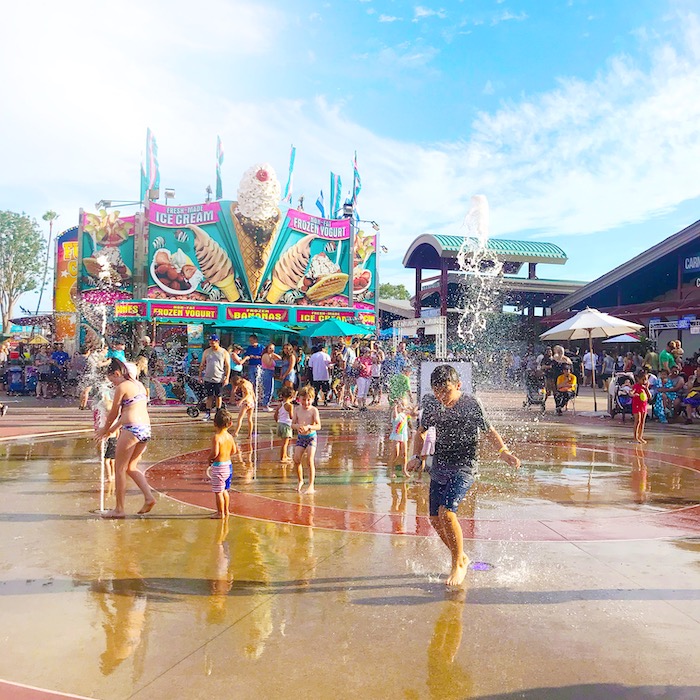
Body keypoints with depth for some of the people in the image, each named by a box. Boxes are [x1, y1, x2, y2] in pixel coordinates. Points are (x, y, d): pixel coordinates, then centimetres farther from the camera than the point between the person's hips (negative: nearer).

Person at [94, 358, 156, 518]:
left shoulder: (121, 387, -7)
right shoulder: (139, 384, 17)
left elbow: (113, 413, 1)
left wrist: (105, 429, 18)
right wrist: (113, 428, 30)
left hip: (132, 430, -8)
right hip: (146, 429, 8)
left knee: (119, 469, 5)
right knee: (131, 467, 19)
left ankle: (119, 509, 9)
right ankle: (149, 497, 8)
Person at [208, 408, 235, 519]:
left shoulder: (216, 437, -19)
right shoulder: (229, 436, 2)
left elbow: (215, 453, -26)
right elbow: (233, 450, 11)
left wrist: (209, 459, -7)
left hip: (218, 466, -8)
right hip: (228, 465, 8)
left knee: (218, 492, 3)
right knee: (225, 490, 20)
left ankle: (220, 513, 10)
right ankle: (226, 511, 30)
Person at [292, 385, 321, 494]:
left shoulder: (314, 410, -10)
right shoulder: (297, 409, 1)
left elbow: (318, 426, -16)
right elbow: (292, 424, 0)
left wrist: (308, 427, -33)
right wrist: (298, 426, -22)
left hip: (311, 437, -4)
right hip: (300, 437, 4)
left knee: (310, 461, -9)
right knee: (296, 460, 1)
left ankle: (311, 486, -3)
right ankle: (300, 481, 25)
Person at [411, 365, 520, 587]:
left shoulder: (471, 405, -12)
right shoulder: (431, 404, 0)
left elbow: (489, 431, -3)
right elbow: (421, 431, 16)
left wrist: (503, 451, -19)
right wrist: (417, 456, 6)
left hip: (463, 468, -6)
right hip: (439, 467, 6)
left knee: (446, 512, -21)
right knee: (435, 519, 5)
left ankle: (458, 565, -1)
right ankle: (462, 558, 29)